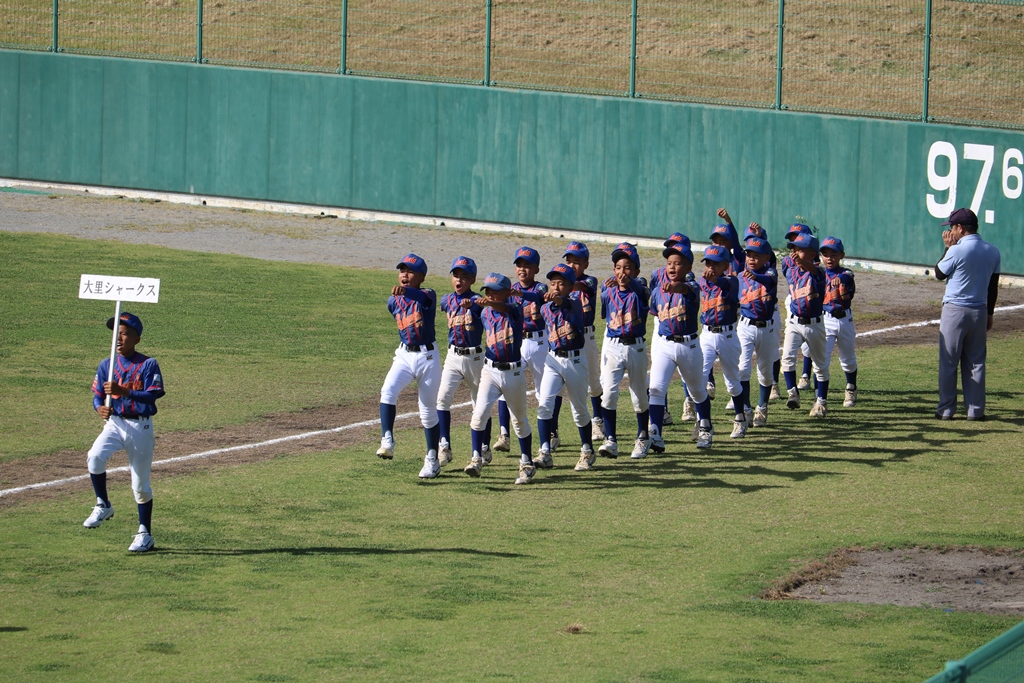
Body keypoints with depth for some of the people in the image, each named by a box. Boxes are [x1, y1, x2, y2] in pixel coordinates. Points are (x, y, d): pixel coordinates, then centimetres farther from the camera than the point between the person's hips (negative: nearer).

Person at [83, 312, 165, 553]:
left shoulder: (148, 365, -6)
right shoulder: (107, 365, 7)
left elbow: (152, 395, -16)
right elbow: (97, 395, 8)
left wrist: (124, 391, -29)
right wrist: (100, 407, -16)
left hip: (140, 426, -3)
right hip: (114, 423, 3)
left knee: (141, 483, 4)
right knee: (95, 456, -27)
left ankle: (145, 534, 18)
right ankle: (103, 506, -7)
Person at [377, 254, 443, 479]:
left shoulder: (428, 295, -11)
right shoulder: (393, 301, 5)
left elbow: (424, 298, -37)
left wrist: (406, 291, -55)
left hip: (428, 357, -4)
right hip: (404, 355, 4)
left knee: (428, 410, 7)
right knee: (388, 391, -26)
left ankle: (432, 460, 19)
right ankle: (387, 441, -28)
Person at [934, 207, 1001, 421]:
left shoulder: (957, 251, -16)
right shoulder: (992, 252, 3)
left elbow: (939, 273, -1)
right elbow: (993, 287, 9)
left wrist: (948, 247, 5)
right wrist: (989, 314, 18)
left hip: (955, 311, -5)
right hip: (980, 312, 5)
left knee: (948, 362, 3)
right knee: (975, 363, 10)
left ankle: (946, 409, 5)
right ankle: (975, 409, 10)